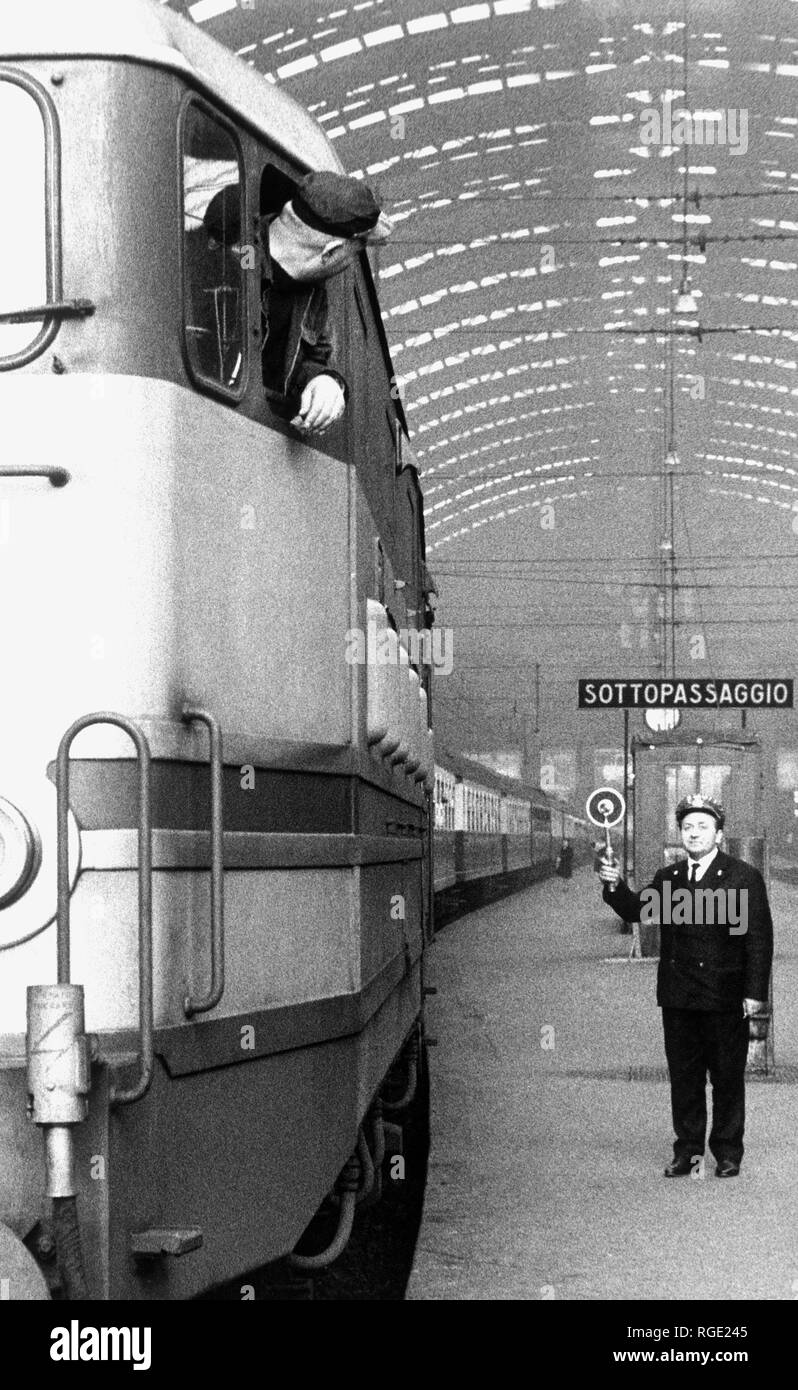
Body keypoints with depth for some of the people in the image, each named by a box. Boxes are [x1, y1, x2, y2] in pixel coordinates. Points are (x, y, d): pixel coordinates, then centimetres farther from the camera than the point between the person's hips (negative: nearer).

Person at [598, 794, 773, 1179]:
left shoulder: (744, 877, -4)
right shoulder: (667, 878, 11)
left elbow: (759, 938, -6)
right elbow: (635, 910, 5)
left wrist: (755, 993, -12)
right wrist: (615, 886, -14)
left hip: (725, 999, -4)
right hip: (677, 997, 4)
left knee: (727, 1078, 4)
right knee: (683, 1076, 9)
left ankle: (728, 1152, 15)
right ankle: (687, 1149, 19)